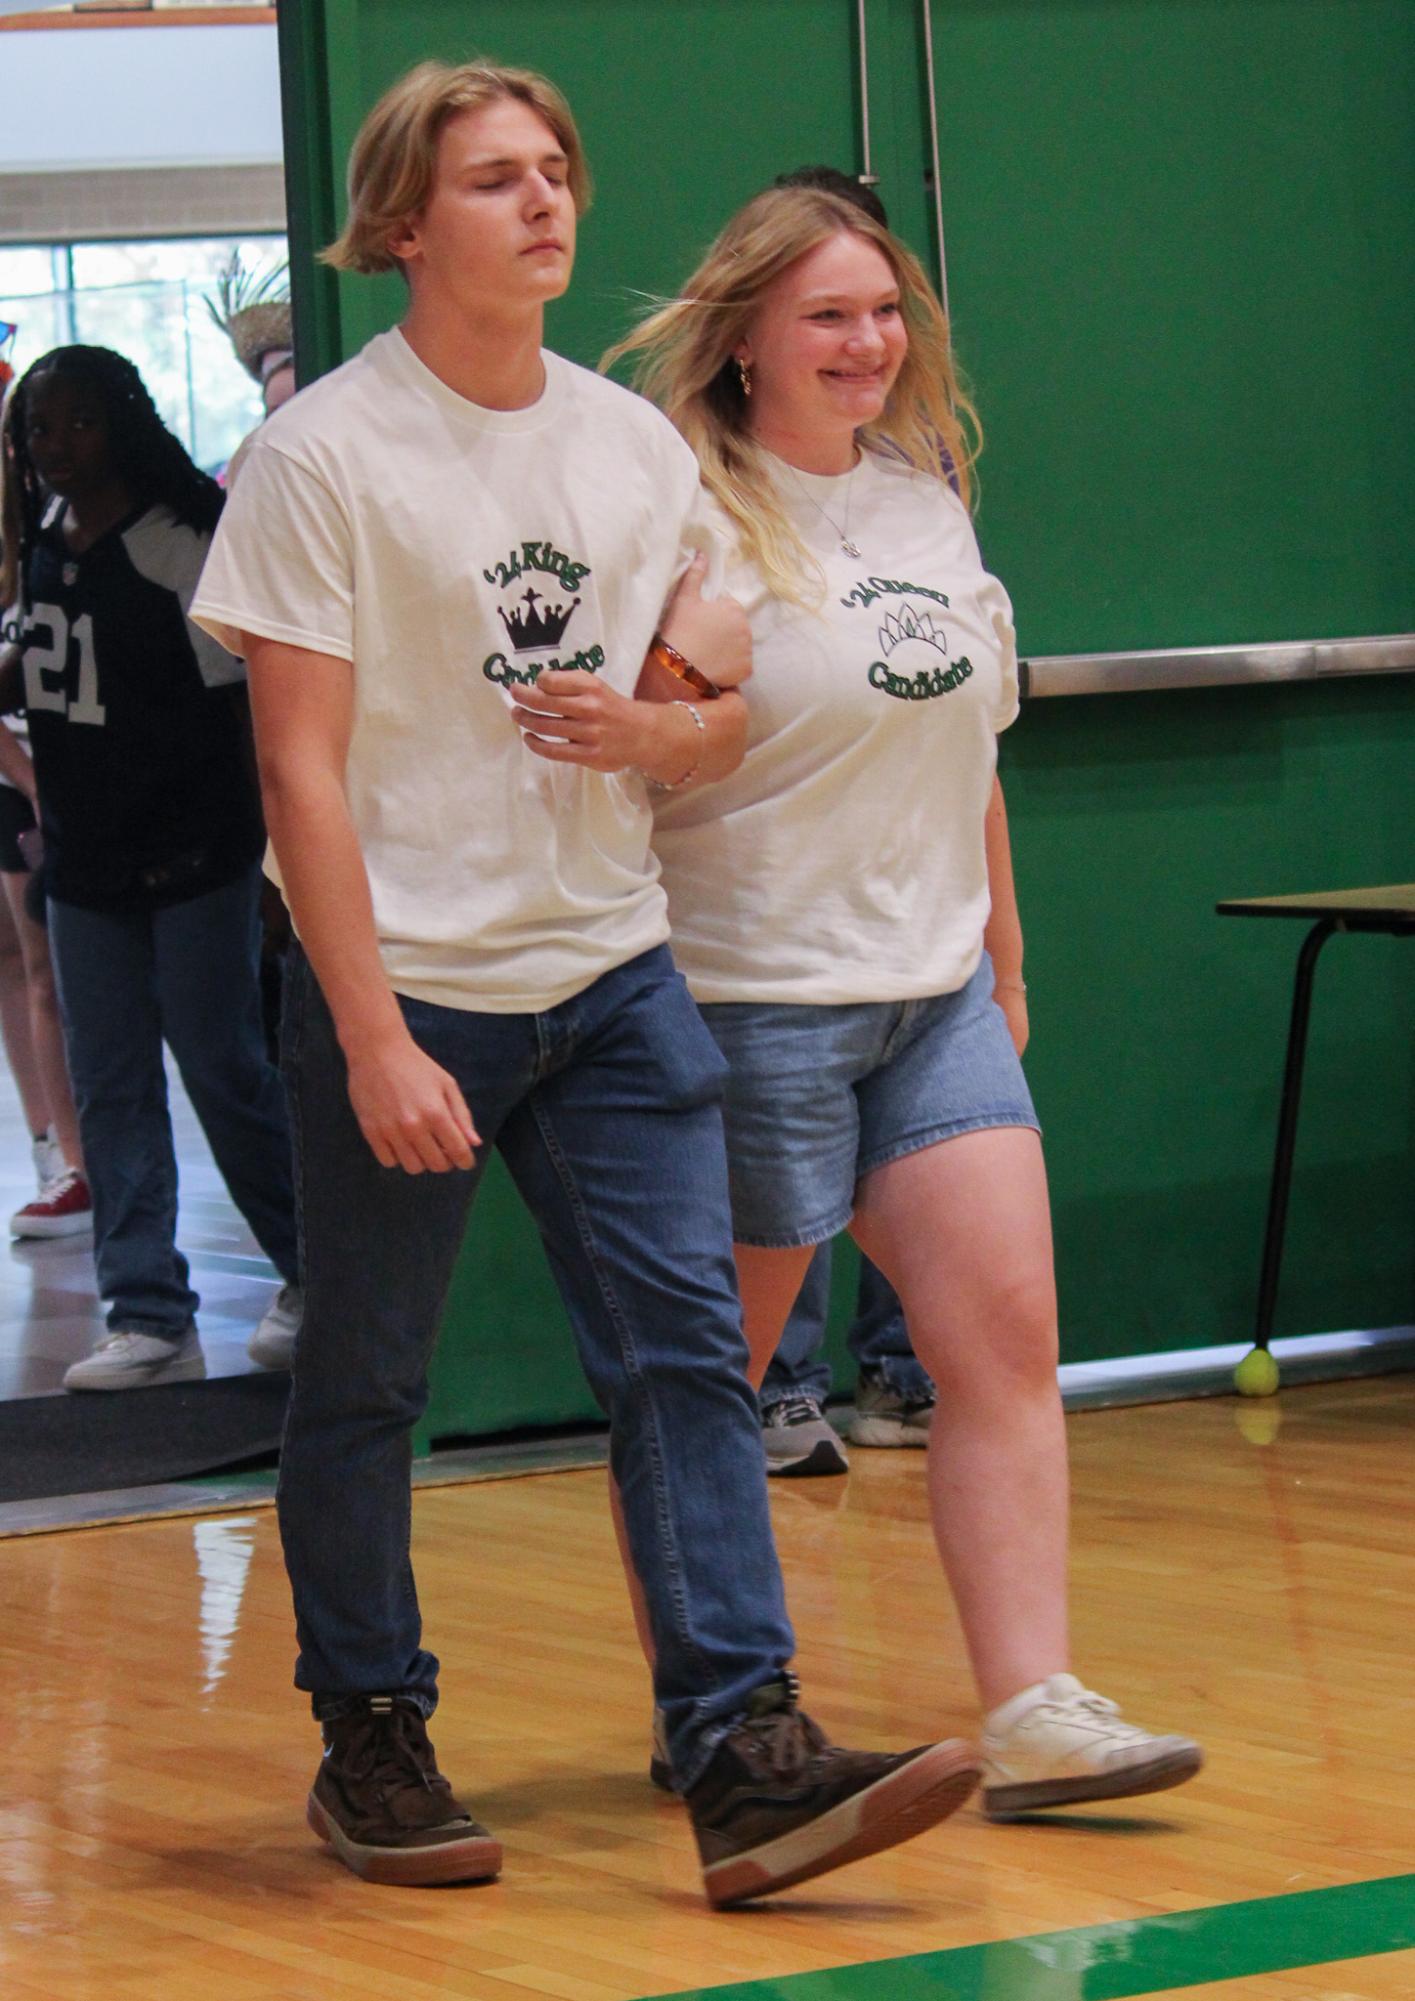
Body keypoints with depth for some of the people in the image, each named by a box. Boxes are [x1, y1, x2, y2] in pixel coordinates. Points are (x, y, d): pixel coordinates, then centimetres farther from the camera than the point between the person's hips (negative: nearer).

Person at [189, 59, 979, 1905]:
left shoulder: (636, 443, 9)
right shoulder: (324, 455, -8)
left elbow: (722, 721, 16)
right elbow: (302, 768, -11)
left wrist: (656, 730, -9)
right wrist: (374, 1039, -16)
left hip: (612, 978, 4)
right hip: (403, 987, -4)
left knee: (689, 1350, -5)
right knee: (363, 1386, 5)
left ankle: (744, 1756, -8)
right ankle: (371, 1744, 20)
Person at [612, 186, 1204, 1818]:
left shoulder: (926, 500, 12)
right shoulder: (690, 519, -11)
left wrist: (1003, 962, 20)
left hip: (934, 997, 7)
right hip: (751, 999, -7)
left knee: (1007, 1332, -4)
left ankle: (1031, 1712, -5)